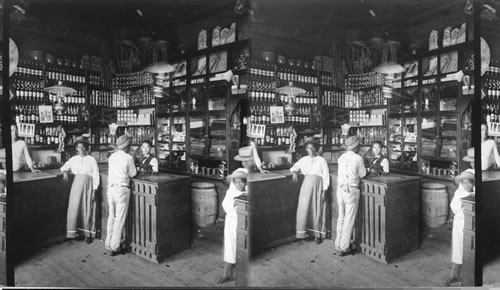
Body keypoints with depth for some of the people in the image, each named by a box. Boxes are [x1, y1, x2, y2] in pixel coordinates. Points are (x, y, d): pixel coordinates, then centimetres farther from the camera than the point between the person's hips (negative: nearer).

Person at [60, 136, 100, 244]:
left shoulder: (91, 160, -1)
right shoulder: (74, 159, 9)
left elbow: (96, 175, -2)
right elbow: (64, 167, 24)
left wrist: (94, 190, -7)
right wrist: (65, 172, 0)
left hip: (88, 185, -3)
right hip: (77, 185, 3)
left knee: (87, 209, -1)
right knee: (75, 208, 0)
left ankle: (88, 233, 8)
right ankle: (75, 232, 12)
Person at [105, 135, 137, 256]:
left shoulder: (111, 157, 7)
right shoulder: (128, 157, -10)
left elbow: (111, 172, 15)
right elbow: (133, 174, -2)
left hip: (111, 188, 6)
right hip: (122, 189, -6)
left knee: (111, 216, 17)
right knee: (120, 219, 2)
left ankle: (108, 243, 24)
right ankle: (114, 247, 7)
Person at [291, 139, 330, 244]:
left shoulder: (321, 160, -1)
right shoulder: (304, 159, 9)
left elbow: (326, 176, -2)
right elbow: (294, 167, 22)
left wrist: (324, 191, -7)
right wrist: (294, 172, -1)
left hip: (317, 185, -3)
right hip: (306, 185, 3)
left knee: (317, 210, 0)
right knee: (305, 208, -1)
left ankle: (318, 234, 10)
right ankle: (308, 232, 11)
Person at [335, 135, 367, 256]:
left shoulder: (341, 157, 7)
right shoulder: (358, 158, -8)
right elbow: (362, 174, 0)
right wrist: (363, 167, 19)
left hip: (340, 189, 5)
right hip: (351, 190, -5)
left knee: (341, 218, 15)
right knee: (349, 219, 2)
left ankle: (338, 245, 22)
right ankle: (344, 247, 7)